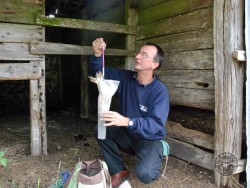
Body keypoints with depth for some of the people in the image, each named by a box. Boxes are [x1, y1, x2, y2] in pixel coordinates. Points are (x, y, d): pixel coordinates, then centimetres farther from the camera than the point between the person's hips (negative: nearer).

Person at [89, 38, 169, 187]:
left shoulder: (160, 90, -23)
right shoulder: (125, 78, -7)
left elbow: (156, 124, -31)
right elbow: (99, 73, -4)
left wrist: (127, 121, -47)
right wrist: (97, 54, -26)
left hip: (150, 140, -5)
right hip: (128, 135, 5)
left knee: (144, 173, -29)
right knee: (101, 130, -15)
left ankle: (155, 158, 9)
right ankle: (119, 171, 0)